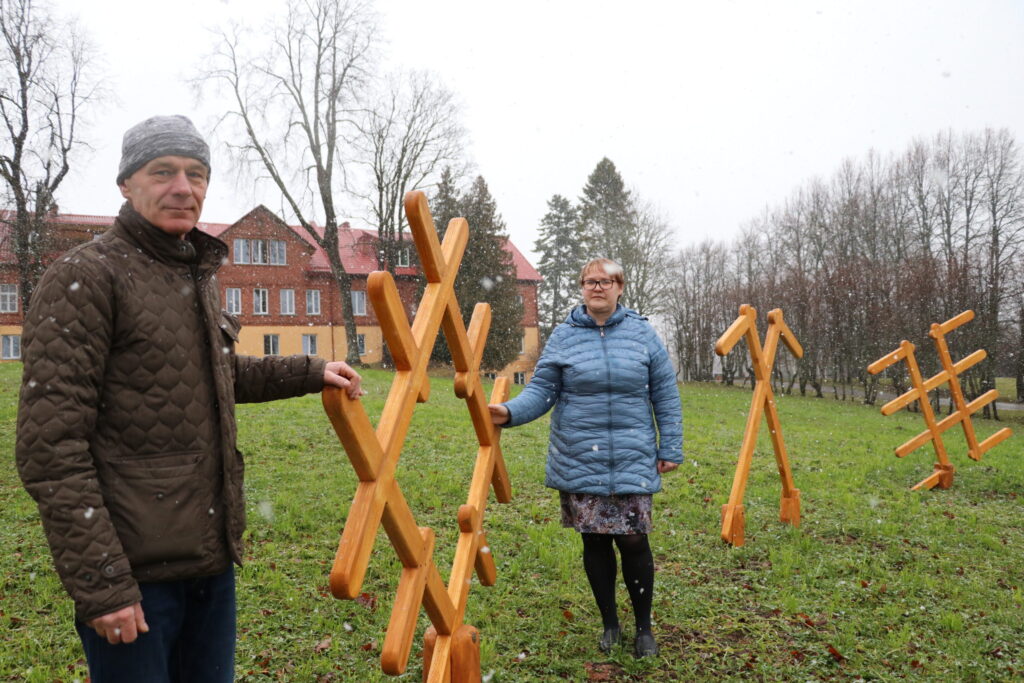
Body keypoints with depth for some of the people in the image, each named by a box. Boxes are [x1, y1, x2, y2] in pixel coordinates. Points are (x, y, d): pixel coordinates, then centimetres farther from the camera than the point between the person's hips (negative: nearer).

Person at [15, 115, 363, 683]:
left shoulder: (201, 276, 13)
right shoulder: (85, 276, -12)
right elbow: (49, 447, -17)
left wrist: (309, 372, 21)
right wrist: (100, 582, -20)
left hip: (212, 558, 8)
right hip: (133, 571, -7)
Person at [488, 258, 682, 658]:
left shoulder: (642, 333, 3)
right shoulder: (564, 336, 2)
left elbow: (665, 396, 6)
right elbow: (541, 390, -2)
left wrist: (670, 449, 5)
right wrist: (511, 412, -21)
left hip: (632, 459, 0)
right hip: (579, 460, 1)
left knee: (633, 540, 1)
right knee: (595, 541, 9)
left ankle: (644, 628, 23)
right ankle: (609, 623, 29)